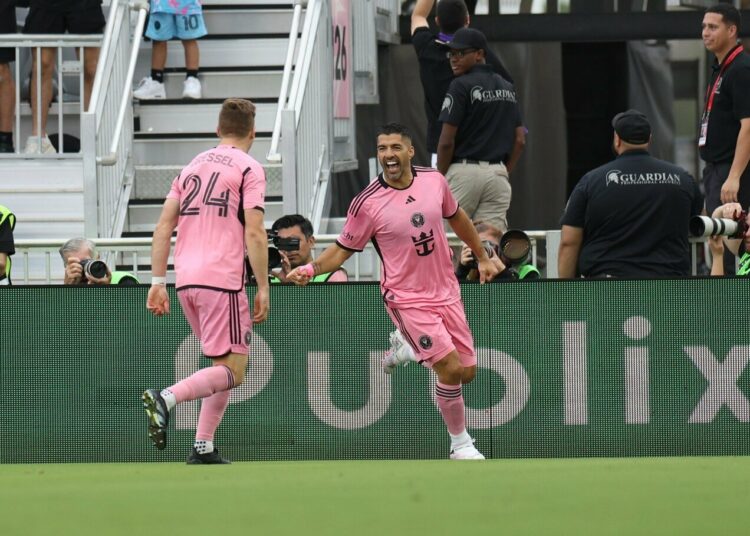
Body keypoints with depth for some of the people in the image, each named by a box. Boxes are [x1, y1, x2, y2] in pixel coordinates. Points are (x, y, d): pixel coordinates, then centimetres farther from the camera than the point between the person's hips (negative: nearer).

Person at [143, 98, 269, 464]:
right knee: (233, 371, -7)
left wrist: (158, 282, 14)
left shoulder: (193, 166, 18)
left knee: (222, 365, 17)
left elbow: (163, 226, 14)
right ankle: (165, 398, -28)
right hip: (222, 280, -7)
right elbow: (254, 233, -10)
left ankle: (203, 448, 8)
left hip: (186, 281, 7)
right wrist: (262, 288, -7)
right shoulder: (249, 169, -1)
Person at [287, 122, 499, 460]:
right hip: (407, 299, -5)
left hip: (446, 292, 5)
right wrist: (311, 269, -22)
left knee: (467, 372, 6)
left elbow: (456, 217, 17)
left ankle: (409, 351, 33)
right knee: (451, 368, -17)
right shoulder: (367, 203, -15)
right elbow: (343, 249, -4)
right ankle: (460, 442, 3)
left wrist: (482, 257, 26)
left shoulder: (434, 181, -2)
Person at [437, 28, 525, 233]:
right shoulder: (507, 87, 13)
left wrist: (440, 178, -2)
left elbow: (447, 141, -12)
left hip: (463, 171, -6)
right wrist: (505, 173, 16)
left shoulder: (461, 86, -8)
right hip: (497, 173, 6)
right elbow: (520, 139, 12)